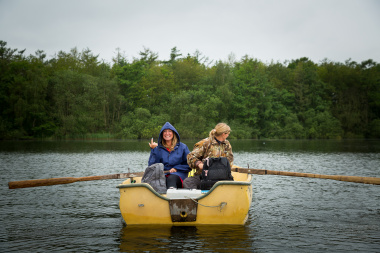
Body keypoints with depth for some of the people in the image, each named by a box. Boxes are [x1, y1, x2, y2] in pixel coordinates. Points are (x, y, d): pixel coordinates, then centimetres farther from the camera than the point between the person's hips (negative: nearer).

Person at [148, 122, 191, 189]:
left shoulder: (182, 147, 15)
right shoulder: (158, 148, 17)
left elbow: (189, 165, 12)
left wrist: (176, 168, -1)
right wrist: (153, 150, 2)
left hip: (178, 175, -1)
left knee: (171, 179, -38)